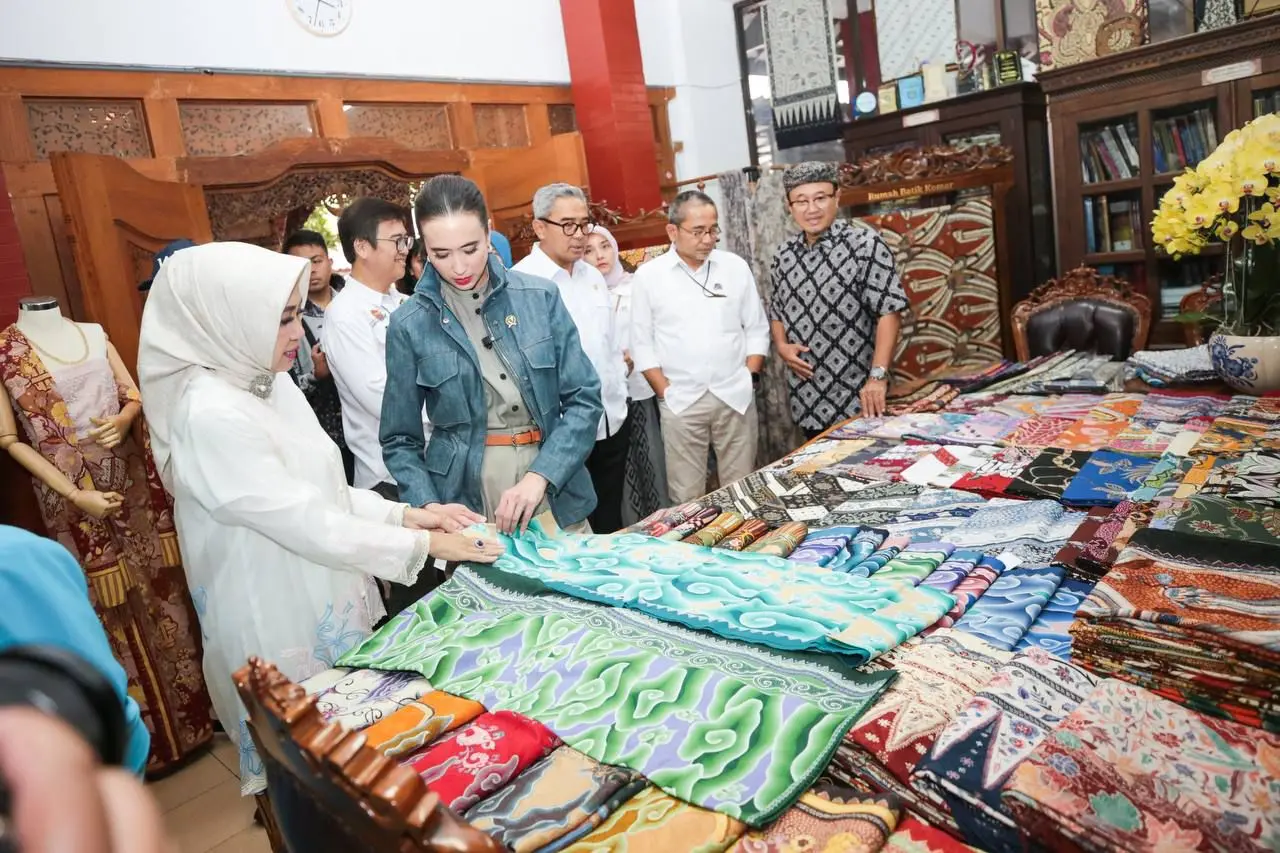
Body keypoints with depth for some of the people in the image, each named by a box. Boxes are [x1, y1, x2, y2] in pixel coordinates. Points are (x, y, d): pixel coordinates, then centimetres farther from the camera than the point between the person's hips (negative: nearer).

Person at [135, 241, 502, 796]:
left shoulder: (271, 386, 2)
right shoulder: (210, 415, -25)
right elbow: (305, 524, -24)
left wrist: (406, 515, -4)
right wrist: (424, 545, -19)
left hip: (328, 602, 8)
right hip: (280, 621, -8)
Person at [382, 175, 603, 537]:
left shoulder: (541, 296, -3)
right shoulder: (409, 325, -3)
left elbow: (584, 399, -4)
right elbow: (400, 441, 2)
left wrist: (539, 477, -17)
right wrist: (428, 506, -14)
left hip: (555, 490, 1)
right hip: (464, 501, -1)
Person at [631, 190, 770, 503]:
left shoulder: (736, 267, 5)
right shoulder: (648, 276, -1)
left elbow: (757, 330, 9)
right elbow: (642, 343, 1)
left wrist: (748, 380, 0)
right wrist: (665, 392, -5)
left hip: (735, 397, 2)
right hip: (680, 401, -1)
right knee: (686, 495, 4)